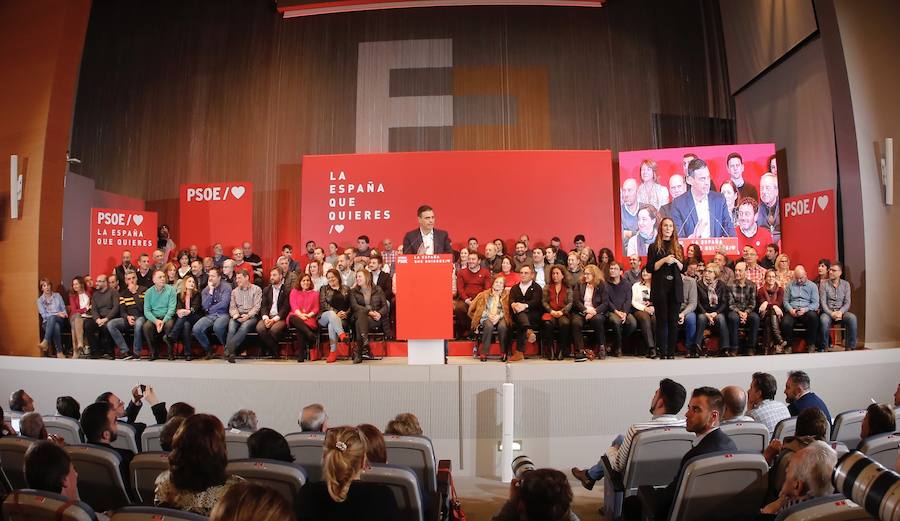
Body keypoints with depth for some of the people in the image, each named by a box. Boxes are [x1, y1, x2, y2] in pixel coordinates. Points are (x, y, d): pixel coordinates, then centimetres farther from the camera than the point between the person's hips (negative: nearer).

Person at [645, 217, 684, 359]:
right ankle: (663, 353, 1)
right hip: (660, 288, -3)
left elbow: (683, 269, 12)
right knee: (662, 320, -3)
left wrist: (676, 261, -8)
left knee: (673, 321, 1)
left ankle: (671, 352, 6)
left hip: (675, 288, 3)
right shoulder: (654, 247, 5)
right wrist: (664, 260, -14)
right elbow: (650, 268, -3)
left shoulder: (678, 247, 13)